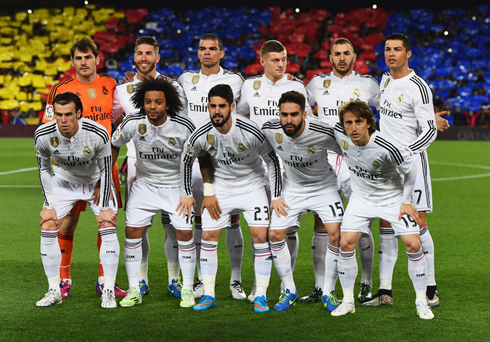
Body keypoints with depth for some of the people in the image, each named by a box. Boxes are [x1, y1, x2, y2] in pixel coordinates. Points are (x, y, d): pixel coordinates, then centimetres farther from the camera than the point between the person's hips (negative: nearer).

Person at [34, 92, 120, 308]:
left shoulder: (98, 134, -32)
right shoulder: (43, 135, -25)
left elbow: (105, 170, -18)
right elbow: (44, 169, -8)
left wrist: (104, 207, -15)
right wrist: (50, 205, -10)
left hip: (96, 181, -2)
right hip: (64, 182, 2)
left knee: (108, 228, -15)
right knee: (47, 227, -9)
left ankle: (108, 291, -6)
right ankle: (54, 291, 3)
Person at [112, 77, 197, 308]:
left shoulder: (183, 127, -20)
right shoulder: (133, 123, -15)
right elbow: (114, 145, 4)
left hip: (177, 185, -2)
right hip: (144, 183, 2)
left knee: (184, 233, -9)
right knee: (132, 232, -7)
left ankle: (187, 290, 5)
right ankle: (134, 291, 5)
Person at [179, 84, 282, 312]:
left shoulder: (250, 132, -25)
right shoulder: (201, 135, -18)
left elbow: (273, 161, -12)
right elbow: (187, 160, 2)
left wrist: (276, 197, -11)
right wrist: (187, 194, 6)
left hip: (252, 186, -2)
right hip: (220, 188, 2)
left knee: (261, 236, -12)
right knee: (208, 236, -3)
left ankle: (261, 296, -2)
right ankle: (208, 295, 9)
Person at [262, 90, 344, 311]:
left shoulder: (323, 133, -28)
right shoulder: (270, 131, -19)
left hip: (324, 187, -3)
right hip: (292, 189, 3)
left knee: (335, 234, -17)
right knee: (275, 235, -7)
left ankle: (328, 293, 0)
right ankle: (290, 291, 10)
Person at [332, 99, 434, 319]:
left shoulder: (387, 148, -33)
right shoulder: (339, 133, -20)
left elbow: (410, 169, -16)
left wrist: (406, 201, -7)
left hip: (393, 198, -3)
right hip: (361, 198, 3)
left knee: (413, 245, -11)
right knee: (346, 244, -10)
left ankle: (421, 302, 6)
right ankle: (348, 301, 5)